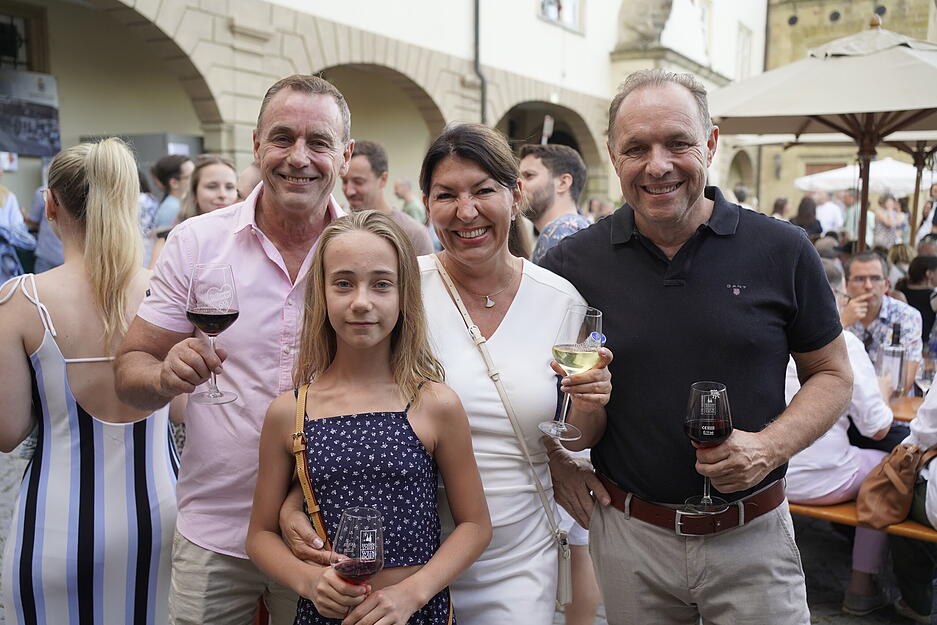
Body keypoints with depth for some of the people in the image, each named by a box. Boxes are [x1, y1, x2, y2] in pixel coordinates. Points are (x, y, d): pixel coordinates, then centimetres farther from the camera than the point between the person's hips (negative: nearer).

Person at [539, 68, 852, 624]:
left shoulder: (782, 252, -6)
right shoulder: (574, 264, -6)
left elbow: (833, 374, 3)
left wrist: (768, 448, -12)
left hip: (752, 536, 0)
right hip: (628, 535, 1)